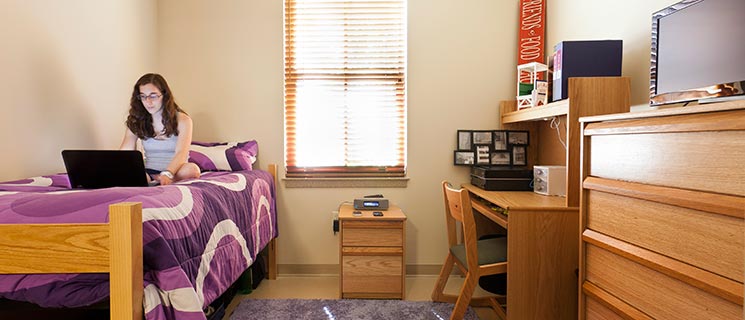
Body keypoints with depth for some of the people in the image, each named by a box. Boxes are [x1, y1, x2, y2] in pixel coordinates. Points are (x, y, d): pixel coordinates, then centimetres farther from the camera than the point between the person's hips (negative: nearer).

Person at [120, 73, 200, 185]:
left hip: (175, 172, -1)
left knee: (192, 169, -37)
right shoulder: (137, 121, 7)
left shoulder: (182, 120, -4)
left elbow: (181, 153, -20)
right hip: (148, 172, 2)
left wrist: (167, 174, -40)